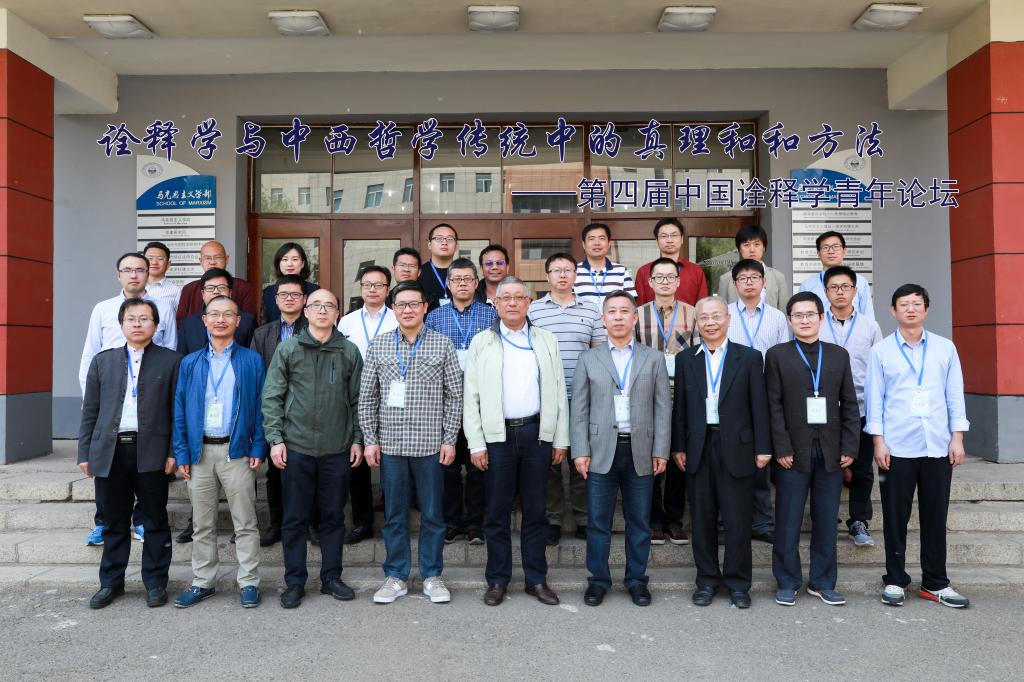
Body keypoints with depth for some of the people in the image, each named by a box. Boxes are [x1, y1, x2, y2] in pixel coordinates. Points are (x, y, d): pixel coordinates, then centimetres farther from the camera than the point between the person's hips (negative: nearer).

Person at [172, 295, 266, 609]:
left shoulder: (252, 360, 3)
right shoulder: (190, 363, 9)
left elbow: (260, 406, 1)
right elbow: (180, 410, 8)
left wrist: (258, 449, -7)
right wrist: (182, 453, 0)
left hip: (236, 451, -2)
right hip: (200, 451, 3)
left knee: (245, 523, 3)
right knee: (203, 524, 12)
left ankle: (249, 583, 12)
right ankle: (202, 583, 23)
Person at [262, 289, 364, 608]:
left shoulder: (350, 351, 4)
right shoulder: (288, 349, 1)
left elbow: (357, 399, 7)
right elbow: (272, 396, 1)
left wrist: (357, 439, 4)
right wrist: (275, 439, -5)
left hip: (338, 449, 1)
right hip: (296, 447, -1)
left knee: (333, 516, 10)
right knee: (295, 518, 7)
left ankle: (331, 577, 23)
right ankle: (295, 582, 20)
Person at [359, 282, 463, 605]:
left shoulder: (443, 345, 1)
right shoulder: (378, 346, 5)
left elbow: (454, 397, 1)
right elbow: (367, 398, 6)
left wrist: (449, 439, -3)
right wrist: (370, 439, 1)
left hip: (430, 444, -1)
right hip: (390, 444, 1)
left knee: (432, 514, 7)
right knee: (394, 514, 10)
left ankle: (432, 575, 21)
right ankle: (396, 576, 23)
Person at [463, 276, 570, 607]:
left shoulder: (547, 341, 10)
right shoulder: (481, 343, 5)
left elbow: (558, 392, 8)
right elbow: (471, 397, 2)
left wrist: (560, 439, 3)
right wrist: (476, 443, -5)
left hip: (537, 433, 1)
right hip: (497, 435, -1)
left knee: (535, 510, 8)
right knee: (497, 512, 6)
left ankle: (536, 579, 19)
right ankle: (497, 580, 18)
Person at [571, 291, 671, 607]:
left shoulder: (653, 359, 8)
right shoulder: (588, 359, 7)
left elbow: (663, 408, 4)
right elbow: (580, 409, 4)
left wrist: (661, 451, -3)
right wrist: (580, 451, -4)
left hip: (641, 451, 0)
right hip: (601, 451, 0)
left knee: (639, 522, 8)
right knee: (598, 521, 4)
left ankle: (637, 580, 22)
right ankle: (598, 580, 18)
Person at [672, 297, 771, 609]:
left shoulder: (749, 358, 1)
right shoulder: (685, 359, 7)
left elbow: (759, 406, 0)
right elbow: (679, 407, 7)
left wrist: (763, 448, -3)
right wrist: (678, 447, 3)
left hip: (736, 448, -2)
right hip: (698, 449, 2)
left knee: (737, 519, 4)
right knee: (702, 518, 9)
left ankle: (737, 582, 19)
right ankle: (707, 579, 23)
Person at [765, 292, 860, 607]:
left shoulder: (839, 355, 11)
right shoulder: (777, 355, 3)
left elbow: (849, 404, 9)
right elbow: (774, 405, -3)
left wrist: (849, 447, 1)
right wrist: (782, 448, -9)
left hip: (831, 452, 3)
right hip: (793, 451, -2)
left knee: (826, 522, 9)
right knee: (788, 522, 2)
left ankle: (823, 582, 22)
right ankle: (787, 582, 15)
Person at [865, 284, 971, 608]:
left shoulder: (945, 348, 8)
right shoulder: (881, 350, 3)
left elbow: (955, 395, 8)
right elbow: (874, 398, 1)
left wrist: (957, 438, 2)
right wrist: (878, 441, -4)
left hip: (938, 447, 2)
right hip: (896, 448, -2)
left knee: (935, 517, 8)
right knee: (895, 518, 5)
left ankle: (935, 583, 20)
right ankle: (895, 581, 17)